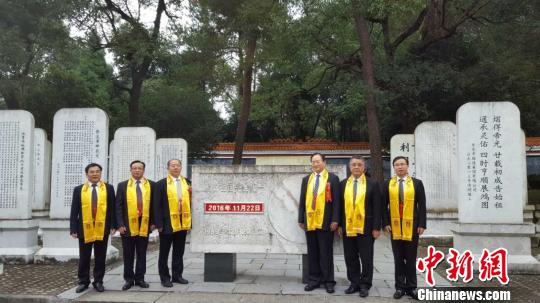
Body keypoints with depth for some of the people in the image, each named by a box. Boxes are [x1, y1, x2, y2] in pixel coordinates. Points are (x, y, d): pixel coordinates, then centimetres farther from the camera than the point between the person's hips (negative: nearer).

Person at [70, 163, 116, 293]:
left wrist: (112, 226, -3)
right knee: (84, 258, 9)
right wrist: (73, 229, -3)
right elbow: (74, 211, 3)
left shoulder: (108, 188, 4)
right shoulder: (78, 189, 5)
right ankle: (83, 282, 22)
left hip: (102, 228, 0)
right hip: (84, 229, 0)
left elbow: (112, 209, 3)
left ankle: (98, 281, 19)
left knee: (100, 258, 7)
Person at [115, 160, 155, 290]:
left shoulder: (151, 185, 5)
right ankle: (129, 279, 17)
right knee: (128, 255, 7)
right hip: (128, 225, -1)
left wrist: (153, 222, 1)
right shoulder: (122, 185, 3)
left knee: (142, 254, 8)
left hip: (145, 225, 1)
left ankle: (140, 278, 18)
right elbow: (118, 206, 0)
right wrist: (120, 224, -8)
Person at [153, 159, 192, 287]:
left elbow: (190, 201, 9)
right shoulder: (161, 184, -4)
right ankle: (165, 277, 17)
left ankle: (177, 275, 25)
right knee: (164, 252, 7)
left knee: (179, 252, 13)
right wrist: (159, 224, -11)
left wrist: (189, 221, -2)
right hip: (167, 224, -4)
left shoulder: (187, 182, 7)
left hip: (183, 223, 4)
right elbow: (157, 205, -7)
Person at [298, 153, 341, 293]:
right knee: (312, 252, 9)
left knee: (326, 252, 3)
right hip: (310, 221, 4)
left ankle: (328, 281, 13)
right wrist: (301, 219, 7)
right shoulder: (306, 179, 14)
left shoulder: (333, 178, 2)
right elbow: (302, 200, 12)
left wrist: (335, 220, -10)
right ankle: (314, 279, 18)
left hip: (325, 222, -4)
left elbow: (336, 200, -3)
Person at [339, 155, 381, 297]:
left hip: (366, 228, -3)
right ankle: (354, 283, 22)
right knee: (350, 258, 10)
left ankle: (365, 285, 17)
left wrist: (376, 227, -7)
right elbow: (340, 206, 9)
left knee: (366, 259, 4)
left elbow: (377, 208, -2)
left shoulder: (372, 184, 0)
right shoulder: (343, 184, 8)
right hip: (347, 227, 3)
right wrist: (340, 225, 5)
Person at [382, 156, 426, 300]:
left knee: (411, 259, 6)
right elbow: (384, 206, 4)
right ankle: (400, 287, 13)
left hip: (412, 226, -1)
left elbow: (422, 206, 1)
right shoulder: (387, 184, 5)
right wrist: (386, 223, -4)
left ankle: (411, 287, 15)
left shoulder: (417, 183, 3)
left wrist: (422, 224, -5)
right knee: (398, 259, 6)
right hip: (395, 226, 1)